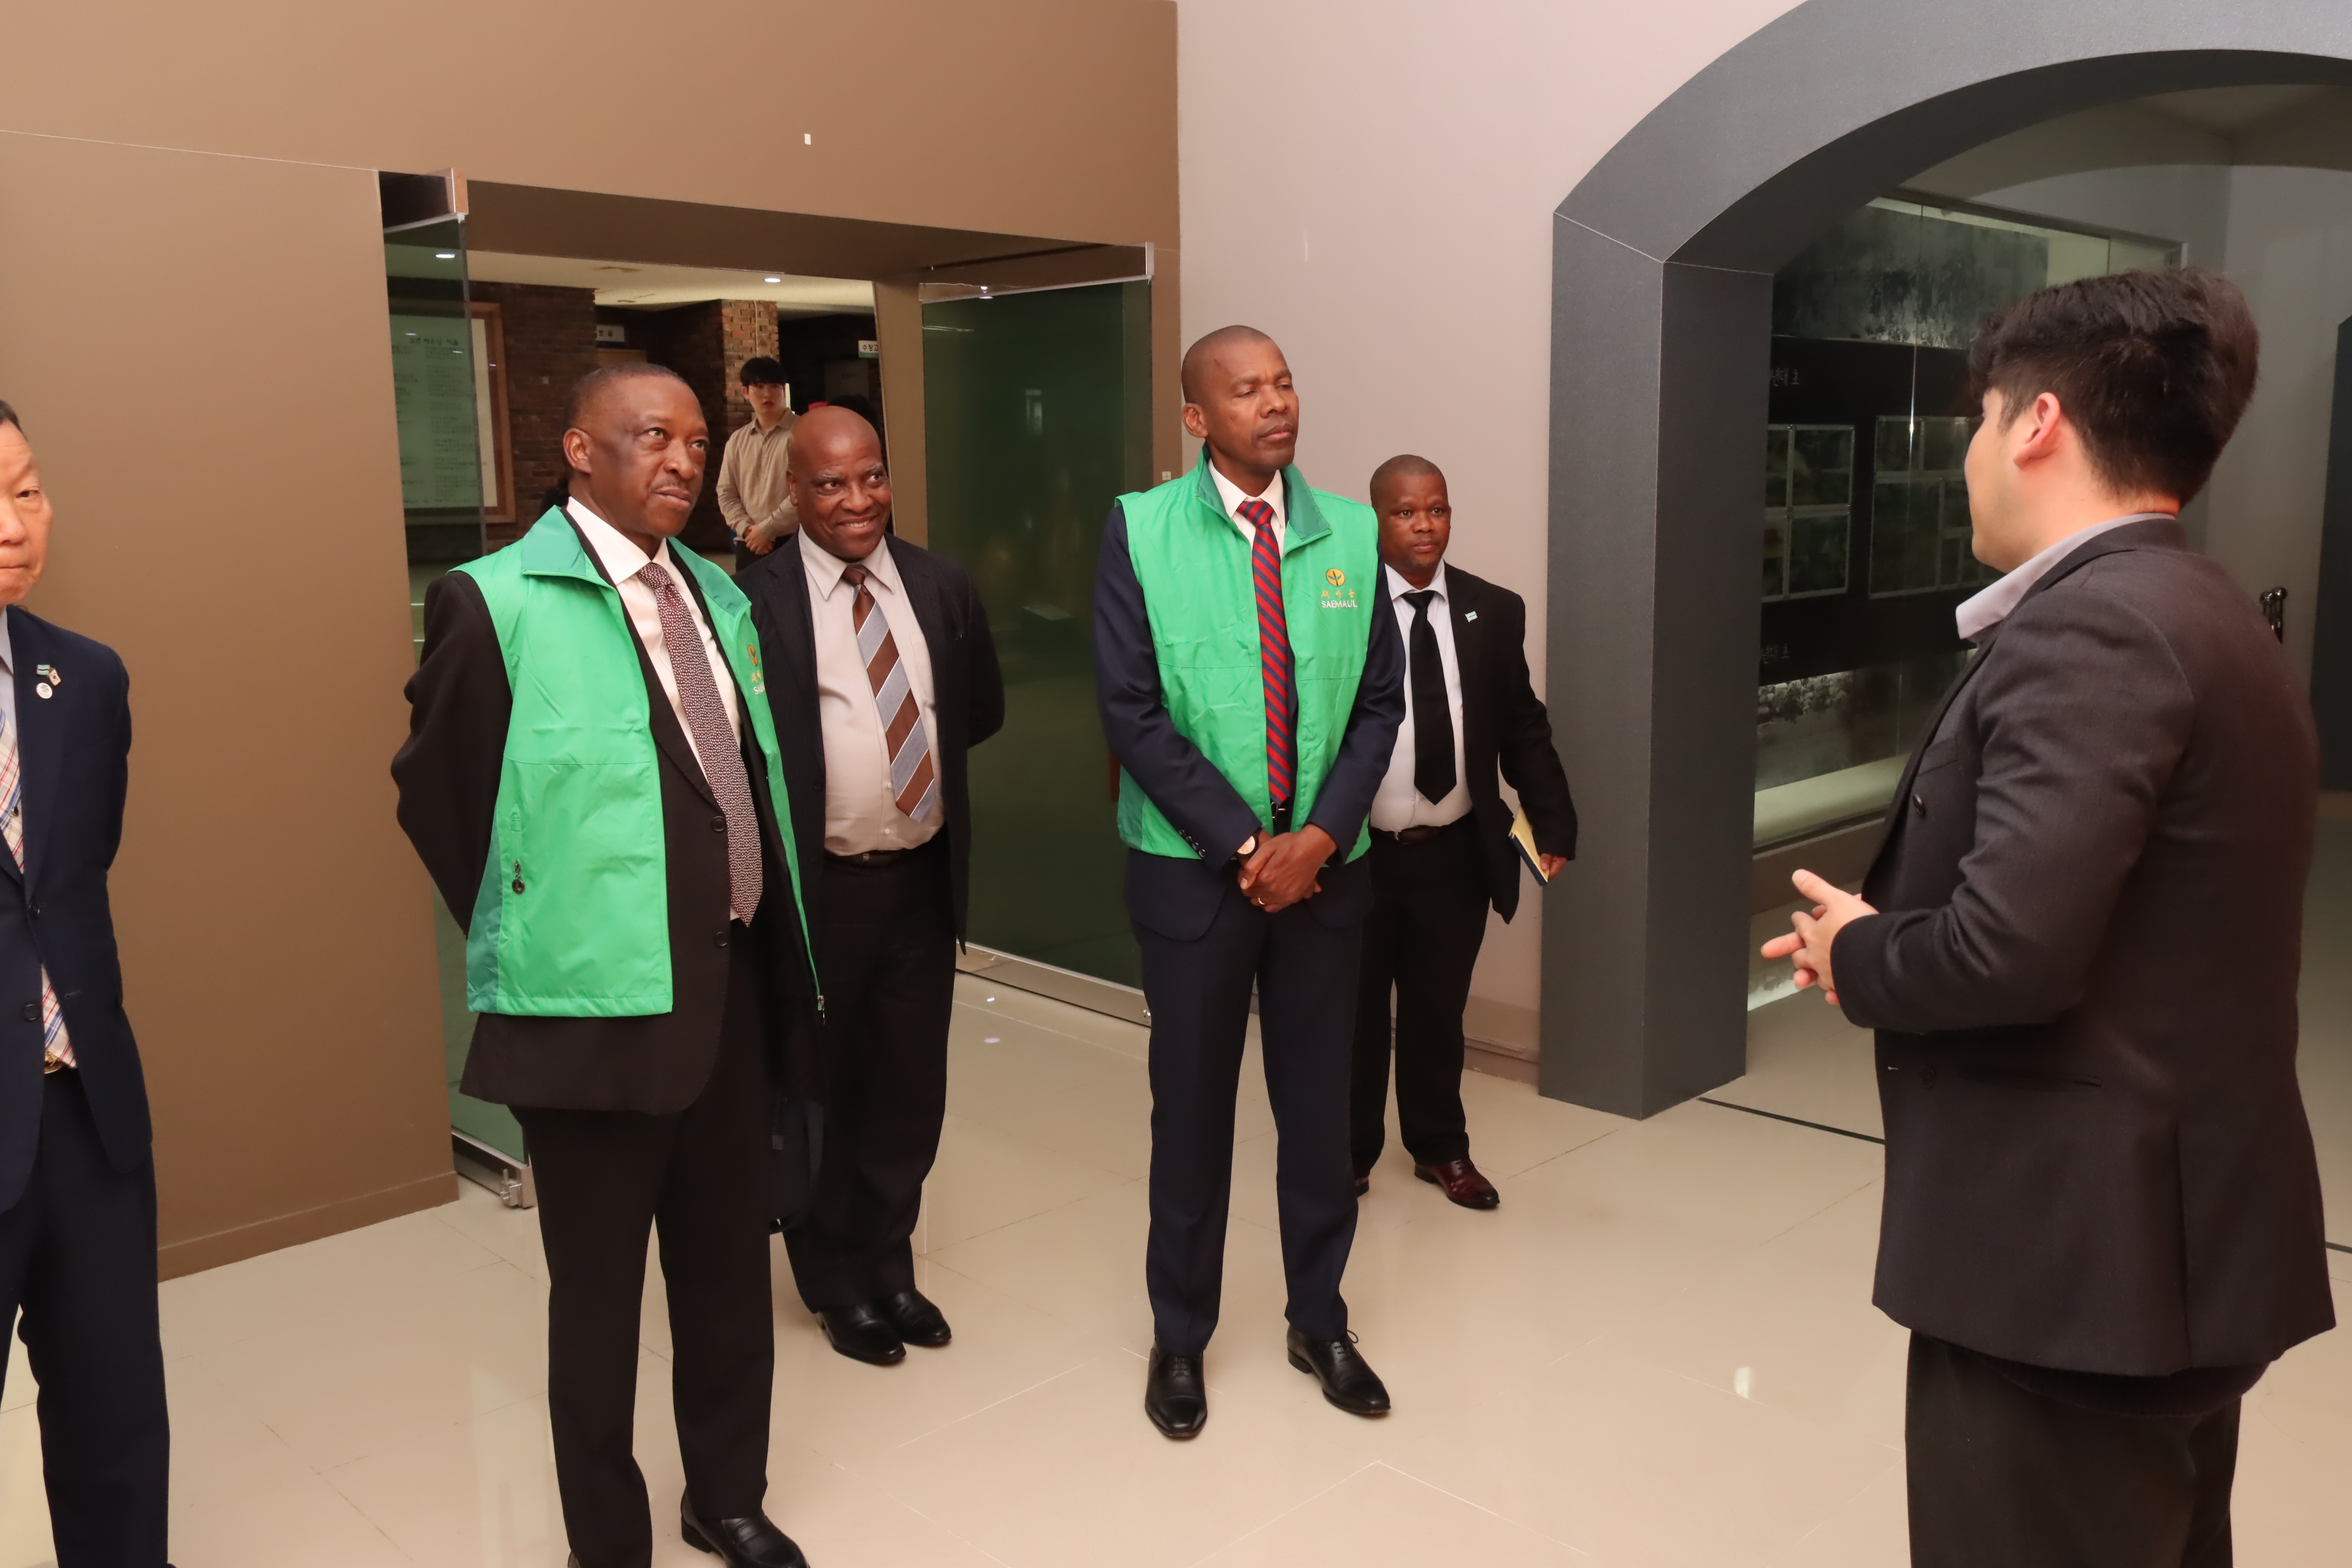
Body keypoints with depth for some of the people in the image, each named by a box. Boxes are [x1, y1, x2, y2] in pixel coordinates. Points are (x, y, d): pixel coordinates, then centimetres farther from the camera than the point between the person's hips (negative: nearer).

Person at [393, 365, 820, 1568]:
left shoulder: (716, 594, 10)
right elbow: (433, 789, -5)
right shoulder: (496, 601, -11)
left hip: (731, 980, 7)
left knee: (729, 1264, 19)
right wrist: (534, 939, 1)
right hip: (597, 1002, -6)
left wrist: (767, 943, 12)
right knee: (599, 1289, 9)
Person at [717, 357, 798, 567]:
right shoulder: (737, 441, 13)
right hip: (749, 546, 5)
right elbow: (726, 493, 12)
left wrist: (766, 529, -12)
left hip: (794, 543, -5)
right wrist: (747, 530, -6)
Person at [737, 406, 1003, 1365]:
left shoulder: (941, 586, 4)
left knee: (911, 1087, 15)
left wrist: (922, 755, 5)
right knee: (823, 1090, 12)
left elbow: (982, 712, 14)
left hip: (923, 879, 4)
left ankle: (891, 1264, 36)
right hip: (817, 888, -4)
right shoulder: (757, 600, -12)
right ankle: (837, 1284, 32)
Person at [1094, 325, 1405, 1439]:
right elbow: (1131, 711, -9)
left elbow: (1380, 701, 3)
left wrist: (1319, 836, -10)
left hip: (1325, 866, 3)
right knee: (1192, 1106, 9)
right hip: (1194, 869, -2)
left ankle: (1319, 1319, 32)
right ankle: (1180, 1336, 27)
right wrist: (1243, 845, -13)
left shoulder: (1350, 531, 3)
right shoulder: (1140, 530, -6)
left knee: (1318, 1100, 12)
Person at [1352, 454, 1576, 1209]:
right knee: (1353, 1011, 13)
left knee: (1439, 1009, 17)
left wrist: (1554, 823, 0)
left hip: (1456, 854, 3)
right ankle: (1347, 1153, 32)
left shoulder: (1495, 611, 1)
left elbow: (1524, 729, 6)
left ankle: (1440, 1147, 36)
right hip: (1355, 853, -2)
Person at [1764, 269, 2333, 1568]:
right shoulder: (2206, 620, 12)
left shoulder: (2086, 627, -20)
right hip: (2176, 1231, 10)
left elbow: (2010, 947, -29)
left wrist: (1855, 955, -9)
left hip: (2075, 1253, -10)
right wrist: (1893, 942, 6)